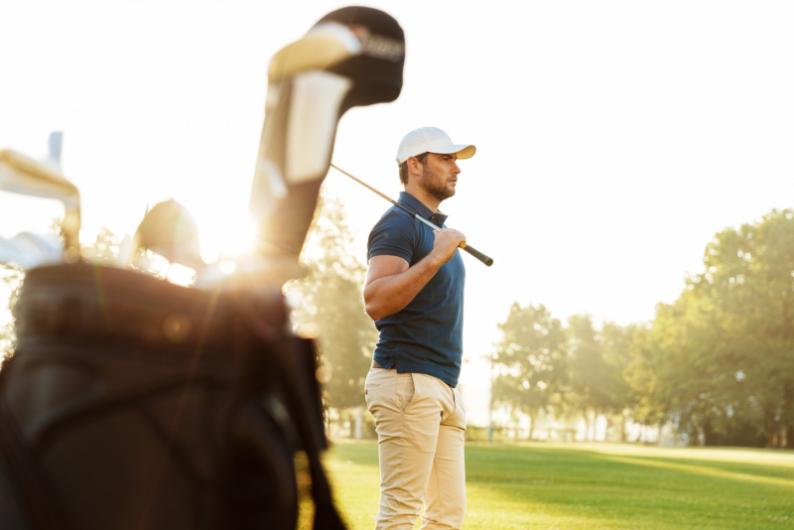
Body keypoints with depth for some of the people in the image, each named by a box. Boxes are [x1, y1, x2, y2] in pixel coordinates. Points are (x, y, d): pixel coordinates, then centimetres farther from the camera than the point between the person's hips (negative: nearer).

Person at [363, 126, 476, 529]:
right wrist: (435, 258, -25)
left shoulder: (436, 228, 21)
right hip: (407, 380, -9)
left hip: (444, 387, 9)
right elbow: (375, 301, -23)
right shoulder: (398, 224, -8)